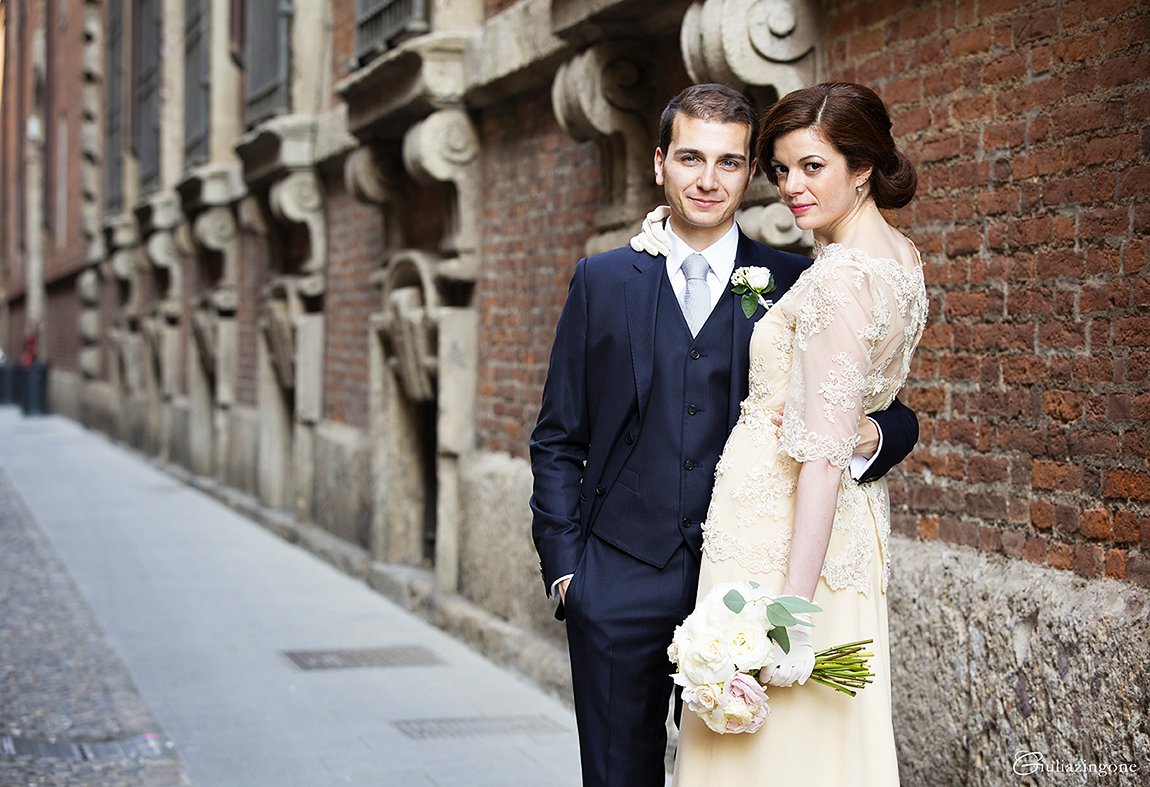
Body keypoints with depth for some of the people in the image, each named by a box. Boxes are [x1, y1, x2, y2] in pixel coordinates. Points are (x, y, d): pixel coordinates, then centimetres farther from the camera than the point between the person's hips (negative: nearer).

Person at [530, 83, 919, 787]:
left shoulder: (796, 287, 2)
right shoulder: (603, 281, 7)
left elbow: (898, 421, 4)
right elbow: (558, 440, 10)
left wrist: (869, 434, -18)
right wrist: (564, 564, 2)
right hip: (620, 585, 1)